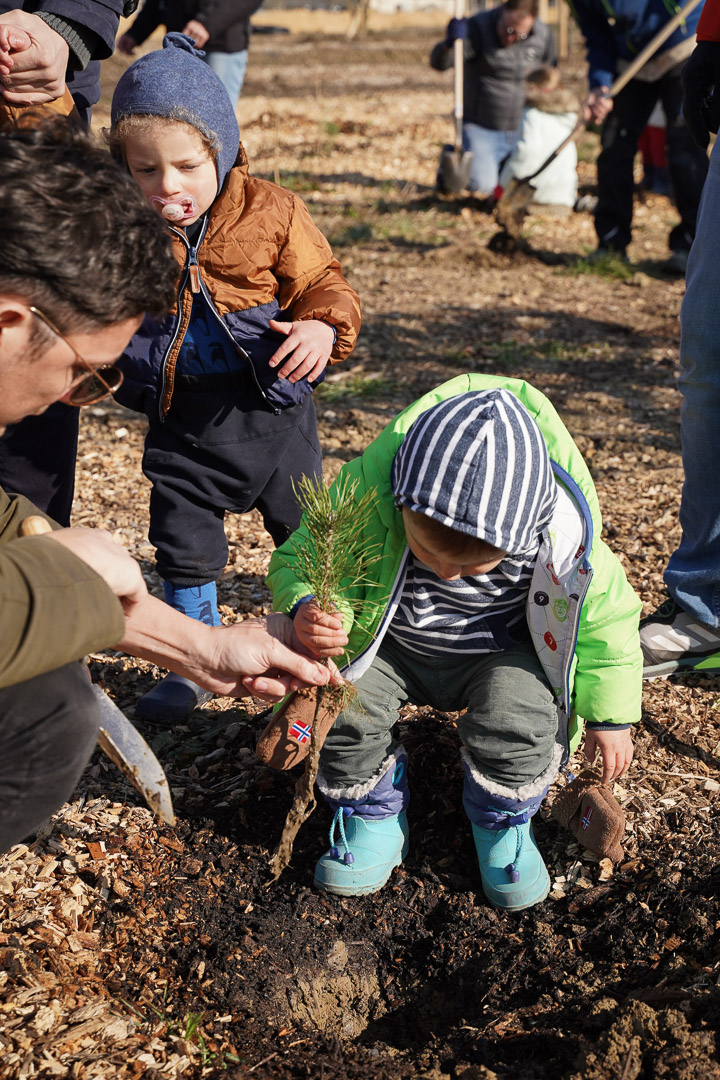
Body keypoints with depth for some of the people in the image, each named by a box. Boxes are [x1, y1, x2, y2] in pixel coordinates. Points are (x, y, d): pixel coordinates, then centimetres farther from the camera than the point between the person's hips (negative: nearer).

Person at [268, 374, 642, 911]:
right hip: (392, 645, 1)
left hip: (499, 653, -1)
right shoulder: (367, 496, -31)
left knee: (515, 717, -29)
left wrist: (610, 716, -2)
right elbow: (301, 561, -16)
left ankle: (502, 825, 4)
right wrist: (309, 611, -40)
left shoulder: (559, 534, -29)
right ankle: (374, 817, 5)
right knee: (343, 699, -25)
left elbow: (605, 612, -11)